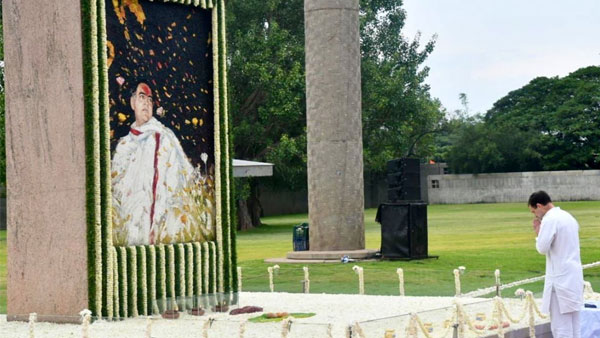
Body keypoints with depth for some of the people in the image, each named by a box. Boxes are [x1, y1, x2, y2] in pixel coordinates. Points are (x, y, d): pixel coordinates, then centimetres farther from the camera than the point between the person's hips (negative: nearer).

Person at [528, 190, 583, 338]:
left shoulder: (550, 220, -13)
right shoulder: (568, 217, 15)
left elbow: (542, 248, -15)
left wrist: (538, 231, 0)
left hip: (560, 279, -9)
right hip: (575, 277, 9)